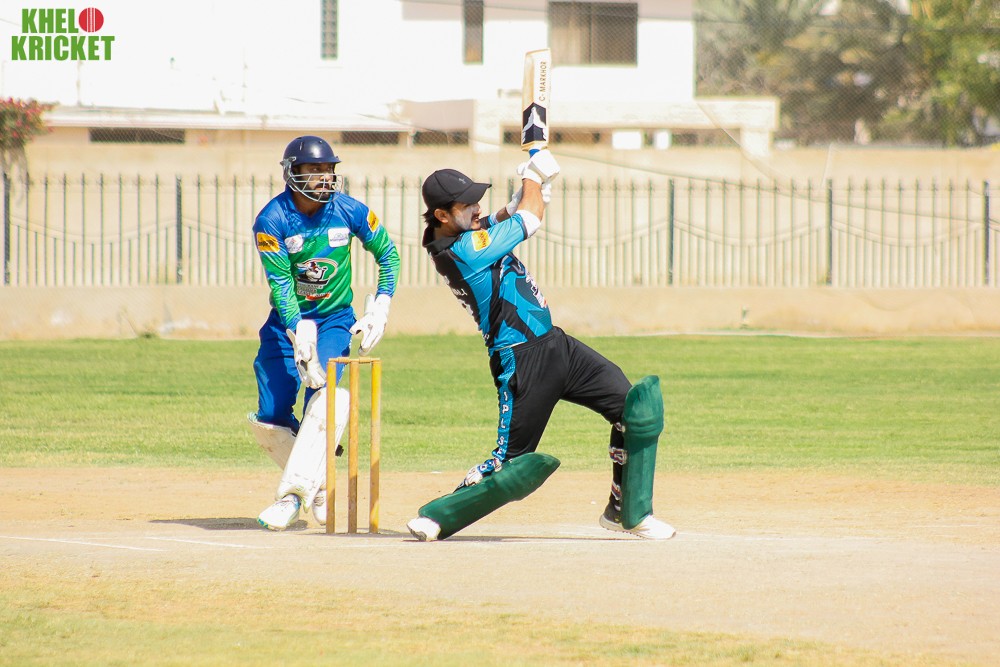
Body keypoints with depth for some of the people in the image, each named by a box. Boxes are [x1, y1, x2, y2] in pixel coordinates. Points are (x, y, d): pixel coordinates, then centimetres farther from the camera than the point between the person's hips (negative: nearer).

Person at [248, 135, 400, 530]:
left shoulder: (349, 211, -9)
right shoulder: (271, 221, -16)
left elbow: (388, 254, 6)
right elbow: (280, 284, -21)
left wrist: (381, 305, -5)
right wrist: (299, 333, -34)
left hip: (336, 319, 0)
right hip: (288, 320, 0)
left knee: (323, 394, -26)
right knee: (269, 417, -8)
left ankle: (294, 492, -26)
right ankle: (315, 482, 17)